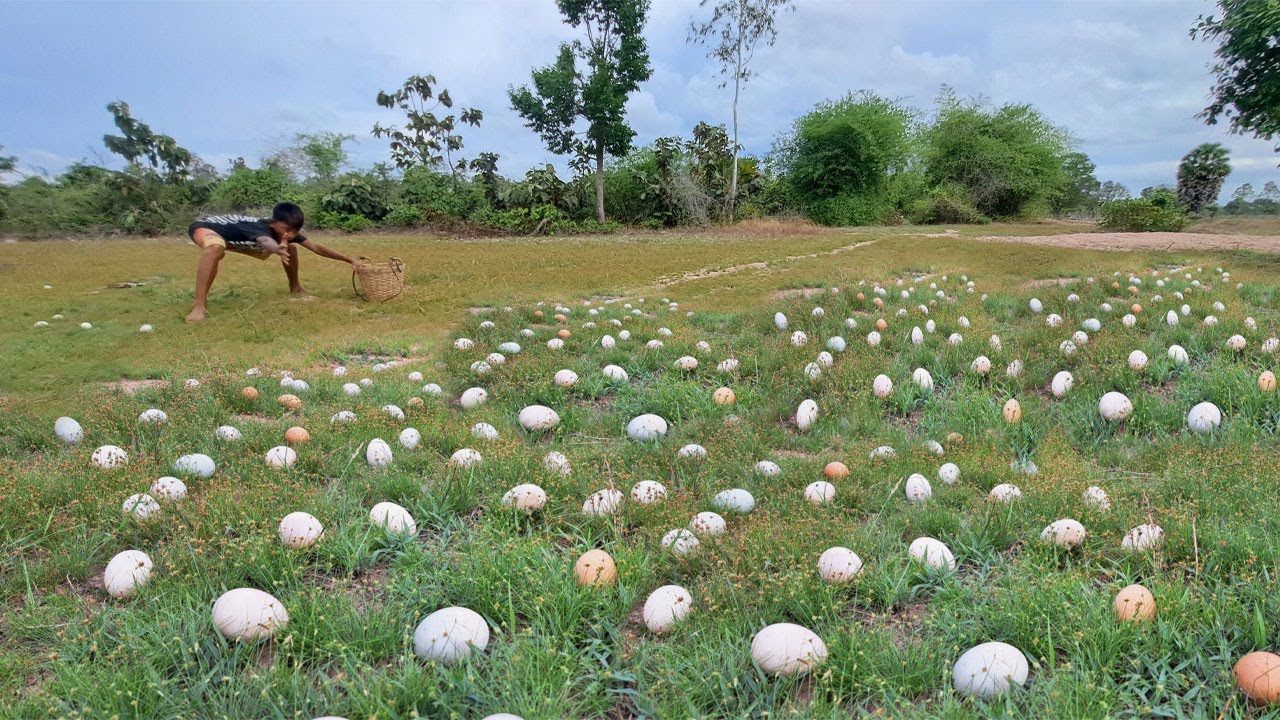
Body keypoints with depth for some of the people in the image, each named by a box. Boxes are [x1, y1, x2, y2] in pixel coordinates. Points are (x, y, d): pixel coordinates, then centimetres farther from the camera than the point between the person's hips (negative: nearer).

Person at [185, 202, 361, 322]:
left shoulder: (289, 231, -19)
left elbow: (317, 248, -10)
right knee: (216, 248, -45)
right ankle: (198, 306, -47)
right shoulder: (261, 228, -41)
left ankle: (295, 287, 27)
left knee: (290, 248, 2)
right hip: (205, 226, -8)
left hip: (235, 237, 8)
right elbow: (266, 241, -66)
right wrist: (277, 249, -89)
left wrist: (350, 260, -12)